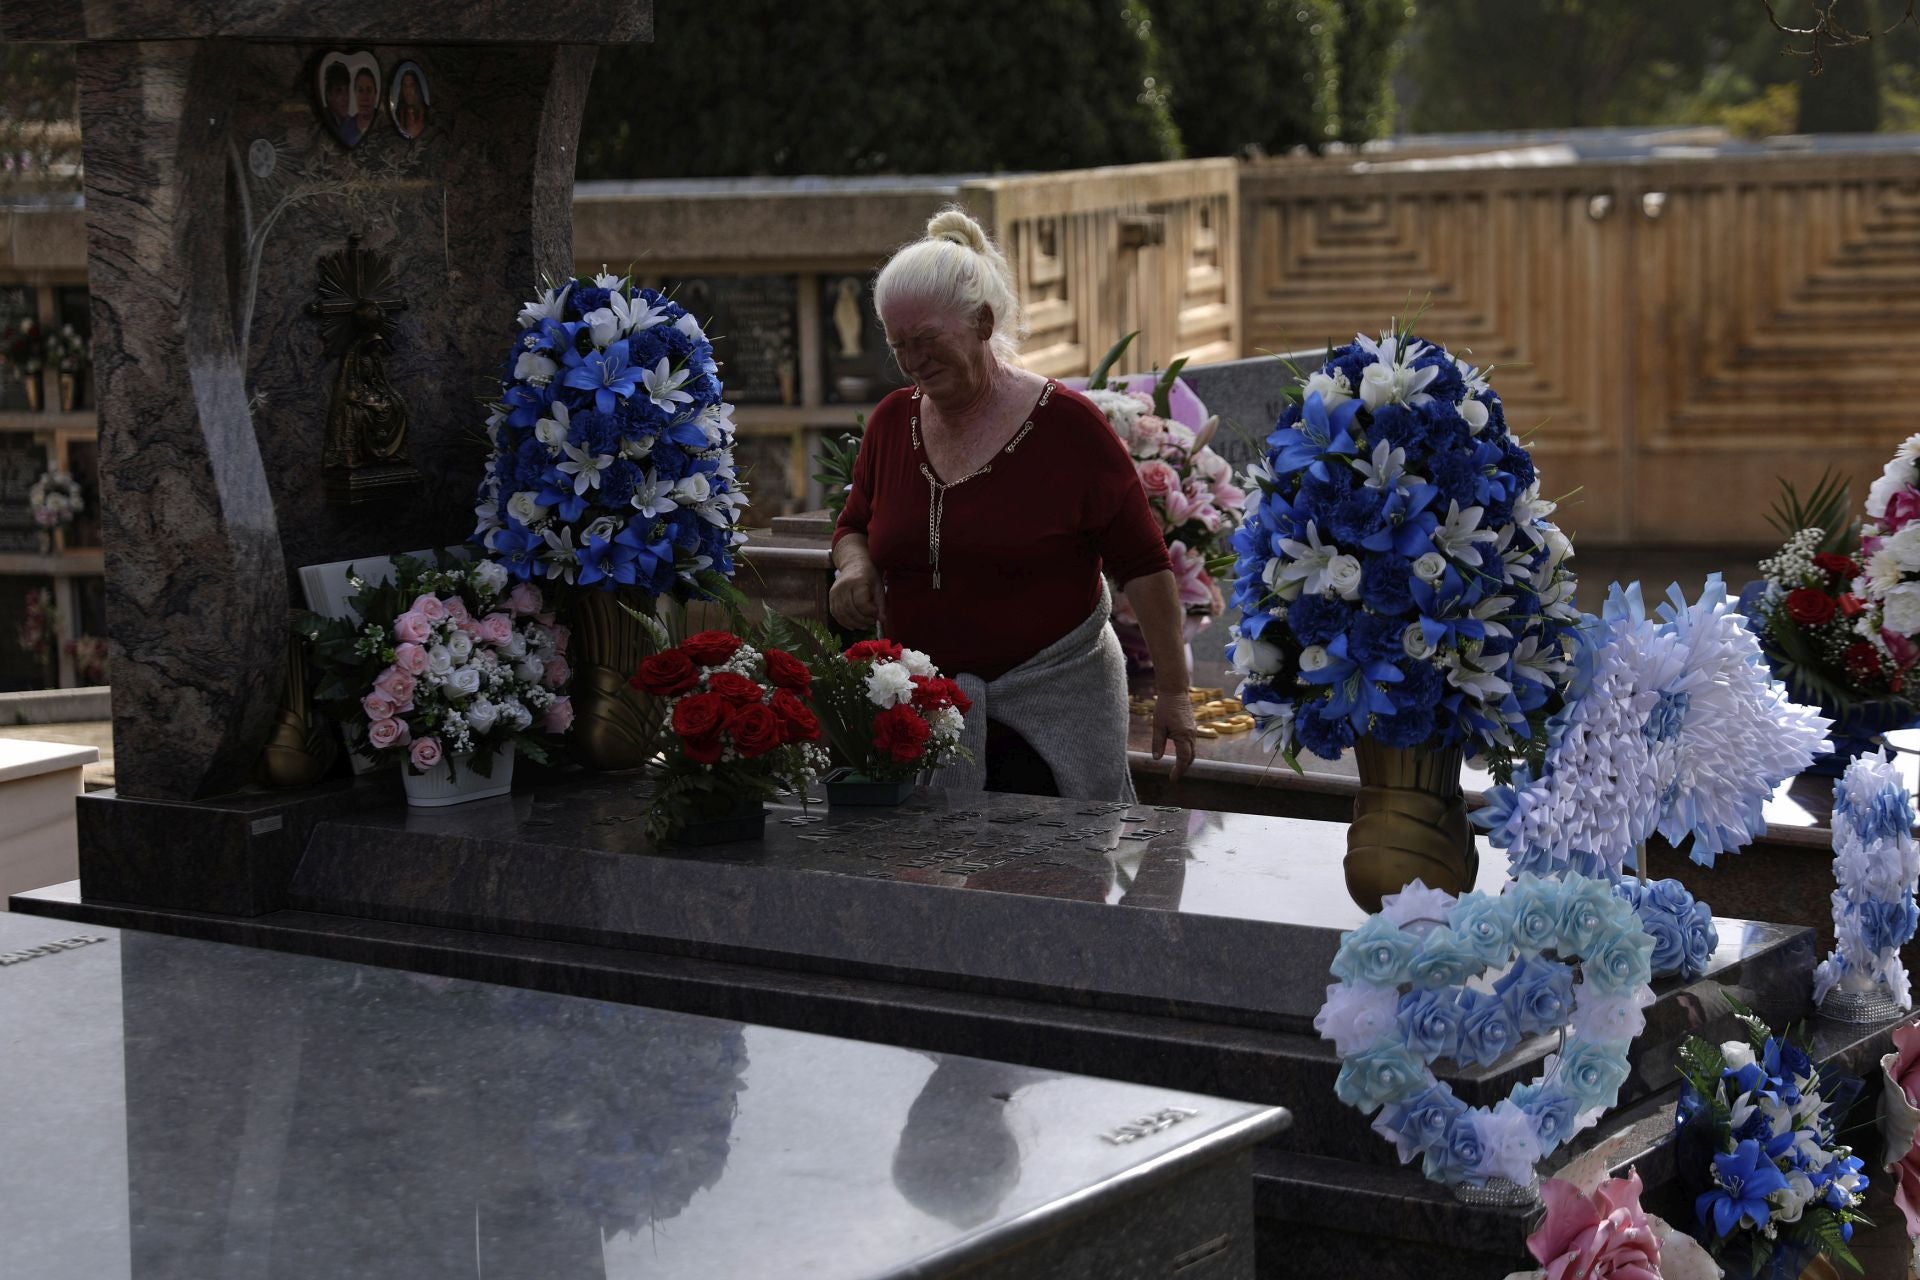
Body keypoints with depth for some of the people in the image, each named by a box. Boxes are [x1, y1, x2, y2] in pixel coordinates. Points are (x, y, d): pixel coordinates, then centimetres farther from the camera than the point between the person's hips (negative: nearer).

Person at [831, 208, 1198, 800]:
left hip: (1051, 704, -4)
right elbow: (854, 525, 22)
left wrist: (1173, 691, -7)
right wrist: (855, 564, -2)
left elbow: (1143, 563, -5)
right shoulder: (892, 421, 6)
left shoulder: (1066, 423, -8)